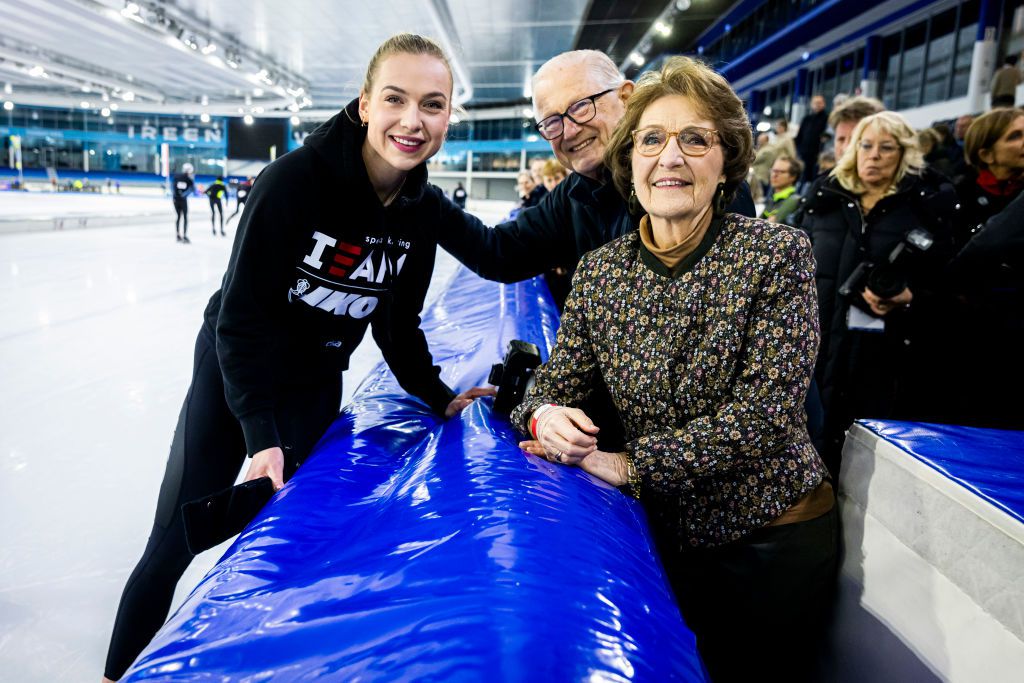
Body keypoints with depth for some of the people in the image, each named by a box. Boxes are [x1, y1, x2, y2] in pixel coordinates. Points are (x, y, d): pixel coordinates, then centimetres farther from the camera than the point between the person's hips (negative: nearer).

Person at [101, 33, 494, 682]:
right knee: (174, 543, 7)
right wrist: (261, 431, -26)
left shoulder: (427, 209, -10)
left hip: (316, 386, 4)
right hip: (233, 368, -3)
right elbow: (241, 313, -22)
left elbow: (397, 321, 2)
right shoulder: (295, 178, -25)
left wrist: (438, 395, -5)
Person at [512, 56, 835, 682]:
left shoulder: (777, 254, -14)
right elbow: (557, 382, 0)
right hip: (668, 533, 3)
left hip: (775, 537, -2)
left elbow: (765, 408, -21)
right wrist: (544, 417, -24)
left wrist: (629, 465, -23)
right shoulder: (599, 271, -4)